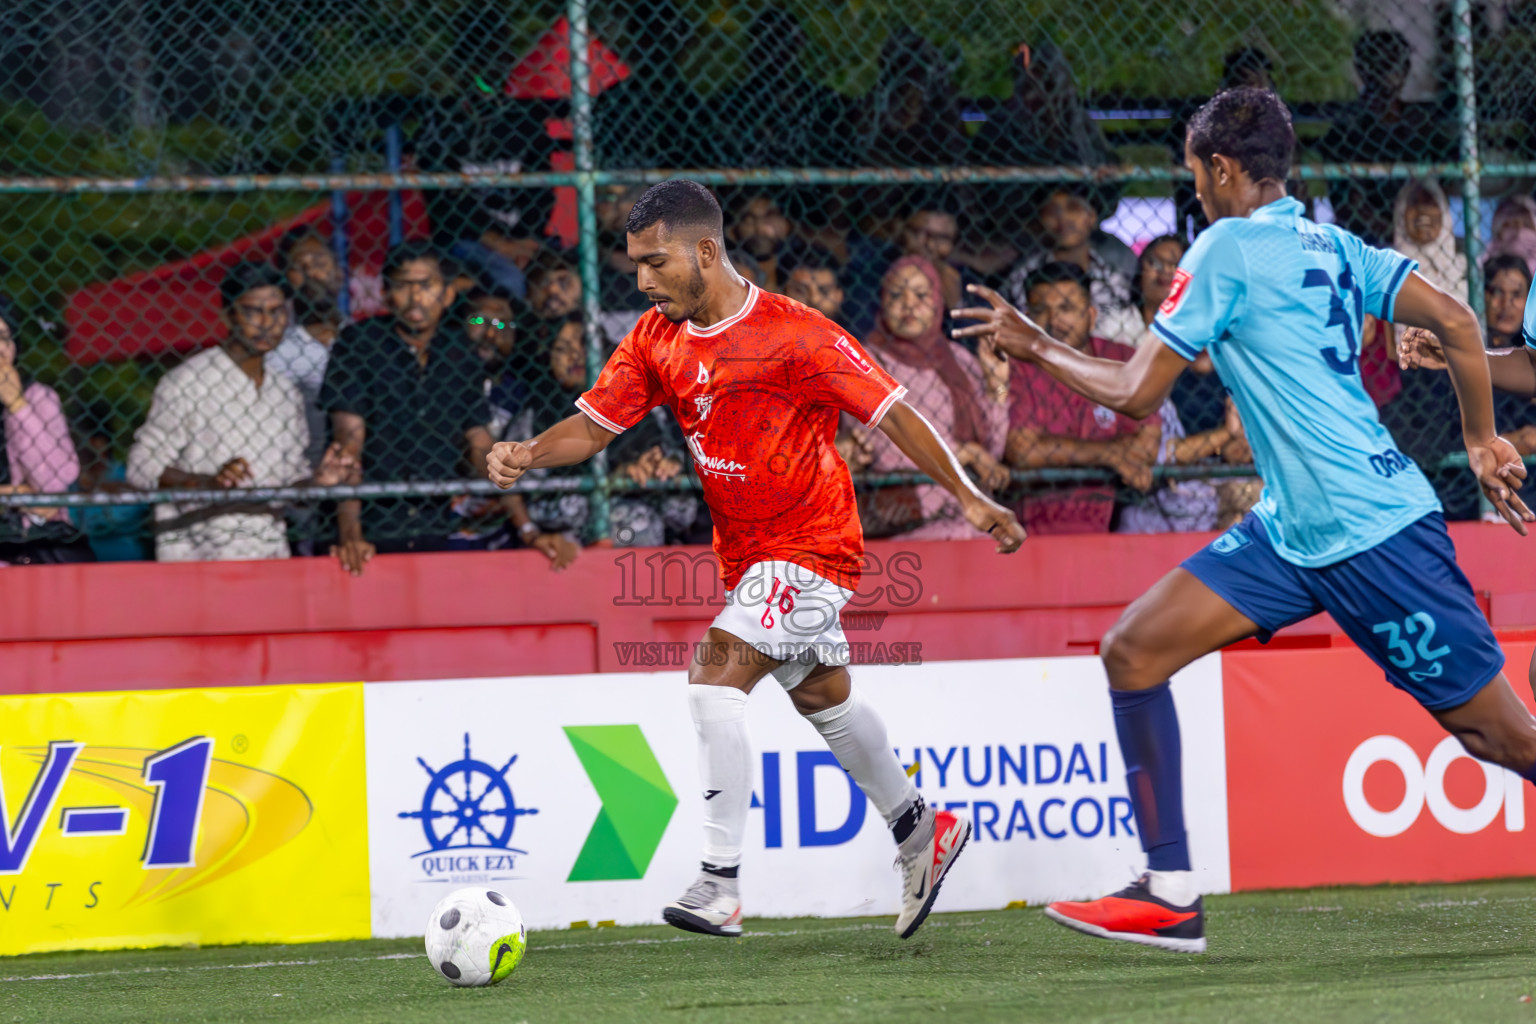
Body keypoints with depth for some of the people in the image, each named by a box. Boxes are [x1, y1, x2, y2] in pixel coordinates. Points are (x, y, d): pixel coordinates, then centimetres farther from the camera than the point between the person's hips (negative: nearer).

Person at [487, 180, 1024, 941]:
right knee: (824, 698, 21)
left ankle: (721, 886, -23)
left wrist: (967, 497, -16)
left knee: (715, 673, -22)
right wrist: (527, 455, -22)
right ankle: (922, 834, 42)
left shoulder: (793, 334, -20)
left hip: (812, 548, -8)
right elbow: (593, 424, -1)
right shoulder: (657, 339, 0)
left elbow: (890, 413, -15)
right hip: (747, 556, 8)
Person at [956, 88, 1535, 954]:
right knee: (1134, 651, 1)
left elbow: (1136, 394, -8)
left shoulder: (1228, 249, -10)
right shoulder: (1331, 245, 12)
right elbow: (1456, 322, 5)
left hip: (1373, 532, -9)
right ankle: (1172, 895, 1)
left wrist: (1037, 348, 6)